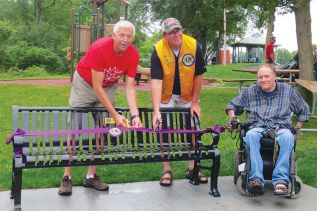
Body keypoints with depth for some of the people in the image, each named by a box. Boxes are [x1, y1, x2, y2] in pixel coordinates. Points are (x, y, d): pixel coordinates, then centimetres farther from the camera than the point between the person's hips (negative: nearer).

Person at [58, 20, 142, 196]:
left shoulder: (133, 54, -19)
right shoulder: (99, 48, -33)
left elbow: (130, 87, -18)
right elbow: (97, 87, -30)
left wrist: (135, 115, -31)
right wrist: (115, 115, -32)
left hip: (108, 87, 5)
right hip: (85, 83, -4)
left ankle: (91, 176, 11)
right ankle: (67, 178, -1)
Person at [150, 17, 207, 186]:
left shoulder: (194, 46, -21)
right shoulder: (158, 50, -25)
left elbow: (198, 76, -12)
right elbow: (156, 81, -31)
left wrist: (194, 102, -10)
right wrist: (156, 111, -39)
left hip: (188, 95, 2)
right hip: (166, 96, -1)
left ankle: (192, 169, 19)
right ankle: (167, 171, 10)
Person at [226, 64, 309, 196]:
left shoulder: (287, 90, 15)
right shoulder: (250, 92, 15)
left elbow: (303, 110, 26)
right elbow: (232, 105, 26)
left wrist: (297, 129, 16)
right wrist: (233, 118, 6)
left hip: (280, 128, 0)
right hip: (257, 128, 0)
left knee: (287, 136, -37)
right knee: (251, 135, -37)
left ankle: (281, 179, -42)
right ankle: (256, 179, -44)